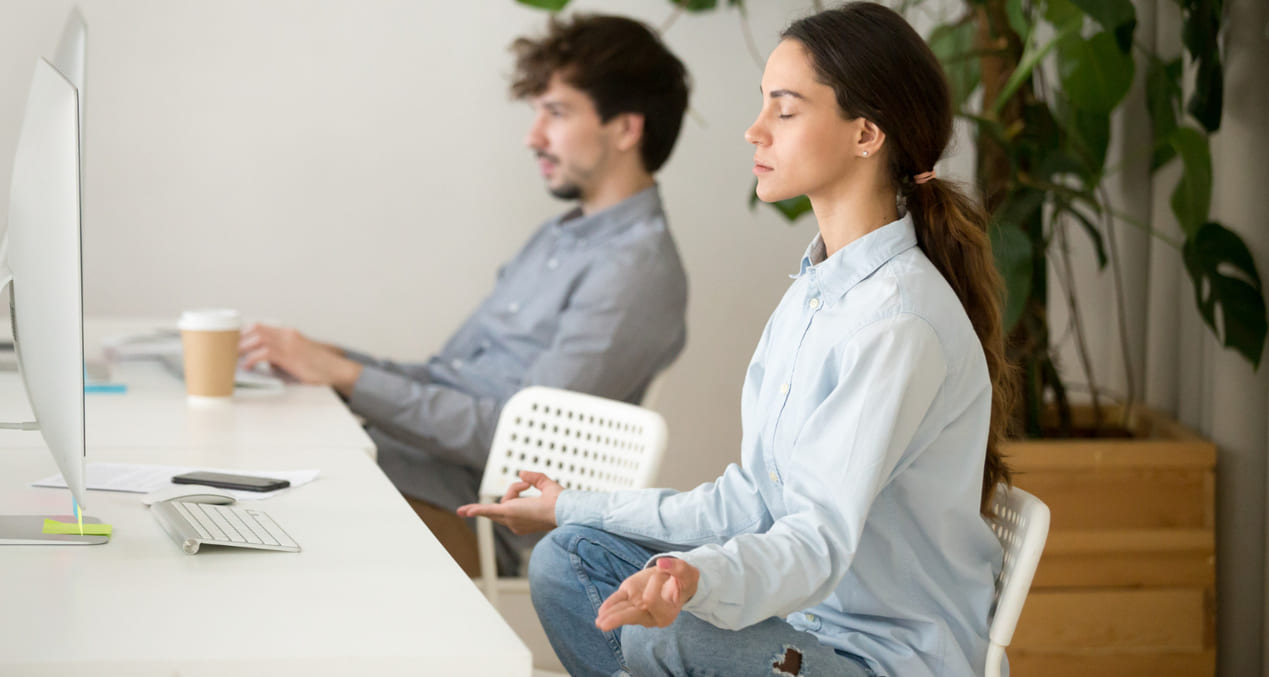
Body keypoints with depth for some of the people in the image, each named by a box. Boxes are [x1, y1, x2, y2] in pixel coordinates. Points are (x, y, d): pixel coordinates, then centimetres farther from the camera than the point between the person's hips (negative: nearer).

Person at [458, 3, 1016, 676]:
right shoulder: (815, 290, 10)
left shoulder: (901, 321, -21)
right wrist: (573, 507, 16)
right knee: (563, 558, 4)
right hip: (803, 611, 10)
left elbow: (820, 539, -28)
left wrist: (698, 580, -48)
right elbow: (753, 502, 11)